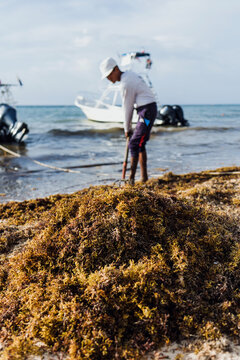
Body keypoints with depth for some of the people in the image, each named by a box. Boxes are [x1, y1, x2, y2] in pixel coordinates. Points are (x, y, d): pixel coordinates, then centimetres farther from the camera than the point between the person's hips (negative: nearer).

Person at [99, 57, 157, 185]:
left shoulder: (126, 84, -18)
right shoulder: (129, 74, 13)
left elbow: (127, 108, -10)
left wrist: (127, 128, 3)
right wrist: (128, 126, 16)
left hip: (147, 111, -10)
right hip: (145, 111, 10)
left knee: (134, 144, -11)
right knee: (139, 143, 14)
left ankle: (131, 178, -10)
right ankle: (144, 176, 21)